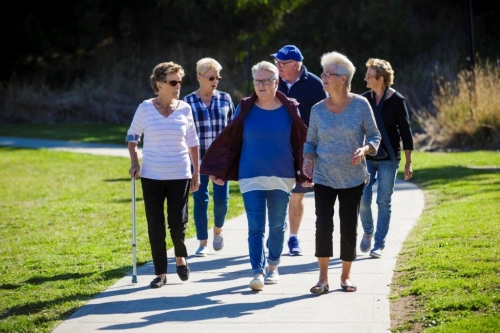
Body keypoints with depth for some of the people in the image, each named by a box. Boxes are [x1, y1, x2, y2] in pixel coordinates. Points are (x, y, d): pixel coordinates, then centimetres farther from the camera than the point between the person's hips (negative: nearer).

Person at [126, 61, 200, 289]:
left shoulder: (184, 109, 0)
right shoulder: (145, 108, -4)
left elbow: (192, 142, 8)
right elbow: (132, 136, 9)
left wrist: (196, 172, 9)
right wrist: (134, 162, -4)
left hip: (179, 176, 0)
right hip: (152, 176, 0)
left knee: (177, 222, -4)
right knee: (155, 226, 2)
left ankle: (180, 257, 27)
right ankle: (160, 273, 13)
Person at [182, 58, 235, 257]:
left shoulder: (225, 99, 4)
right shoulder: (188, 102, 0)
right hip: (198, 159, -1)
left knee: (221, 198, -4)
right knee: (200, 200, 0)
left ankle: (218, 230, 25)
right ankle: (203, 243, 10)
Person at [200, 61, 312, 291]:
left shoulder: (290, 109, 1)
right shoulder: (245, 108, 0)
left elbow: (301, 143, 5)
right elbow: (229, 140, 4)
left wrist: (305, 173, 2)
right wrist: (219, 171, 3)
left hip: (282, 177, 1)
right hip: (251, 177, -1)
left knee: (277, 225, 11)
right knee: (255, 227, -7)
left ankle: (273, 267, 25)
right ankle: (257, 273, -9)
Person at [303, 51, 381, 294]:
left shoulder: (361, 105, -5)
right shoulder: (318, 110, 1)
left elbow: (374, 136, 1)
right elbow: (311, 142, 10)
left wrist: (364, 149, -19)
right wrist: (308, 160, -8)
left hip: (353, 178, -1)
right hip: (324, 178, 1)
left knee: (349, 227, 4)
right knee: (323, 224, -11)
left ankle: (345, 276, 20)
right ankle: (323, 278, -2)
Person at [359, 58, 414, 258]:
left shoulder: (397, 101, -7)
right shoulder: (364, 100, 2)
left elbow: (405, 132, -4)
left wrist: (408, 163, -6)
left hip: (388, 159, -3)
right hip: (367, 157, 3)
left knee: (383, 201, 0)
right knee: (363, 199, -4)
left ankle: (379, 244, 8)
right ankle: (367, 232, 22)